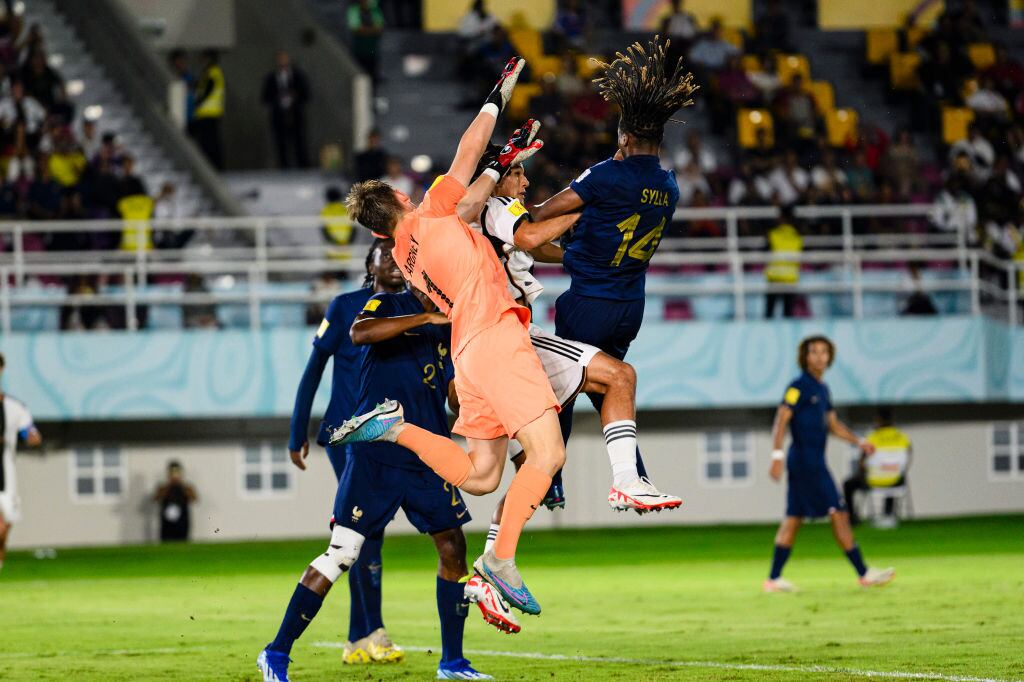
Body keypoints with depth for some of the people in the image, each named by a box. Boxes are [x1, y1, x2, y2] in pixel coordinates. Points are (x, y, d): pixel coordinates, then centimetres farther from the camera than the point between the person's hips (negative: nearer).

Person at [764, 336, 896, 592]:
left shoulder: (822, 389, 16)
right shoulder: (799, 386, -11)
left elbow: (833, 424, 23)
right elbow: (781, 420, -18)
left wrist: (859, 441, 12)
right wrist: (777, 456, -26)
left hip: (814, 462, 9)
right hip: (805, 461, -9)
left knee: (793, 519, 8)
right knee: (839, 514, -7)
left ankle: (774, 579, 8)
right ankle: (864, 574, -5)